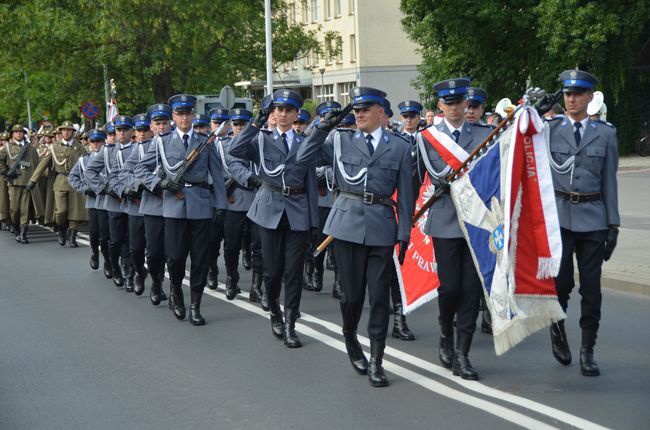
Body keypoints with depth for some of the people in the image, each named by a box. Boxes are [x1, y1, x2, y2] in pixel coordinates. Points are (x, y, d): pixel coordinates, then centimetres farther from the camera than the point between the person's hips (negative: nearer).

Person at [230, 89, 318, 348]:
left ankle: (290, 325, 4)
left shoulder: (304, 143, 10)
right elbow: (235, 150, -14)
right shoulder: (262, 139, 6)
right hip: (270, 209, 0)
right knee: (272, 268, 5)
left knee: (294, 270, -2)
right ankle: (275, 314, 28)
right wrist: (256, 123, -10)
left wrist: (314, 220, 3)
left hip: (298, 211, 1)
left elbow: (311, 183, 9)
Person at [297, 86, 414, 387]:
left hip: (381, 227, 0)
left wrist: (404, 235, 2)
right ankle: (351, 342, 33)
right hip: (348, 224, 0)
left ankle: (376, 362, 7)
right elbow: (304, 158, 2)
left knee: (379, 295, 0)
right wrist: (324, 127, -3)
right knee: (352, 293, 6)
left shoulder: (400, 147, 6)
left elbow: (405, 194, 5)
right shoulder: (340, 140, 8)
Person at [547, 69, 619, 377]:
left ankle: (587, 351, 13)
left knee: (591, 286, 3)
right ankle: (557, 328, 28)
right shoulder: (549, 129, 3)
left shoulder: (605, 133, 6)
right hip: (558, 215, -1)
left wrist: (614, 224, 4)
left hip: (593, 217, 1)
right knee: (561, 281, -2)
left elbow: (609, 181, 7)